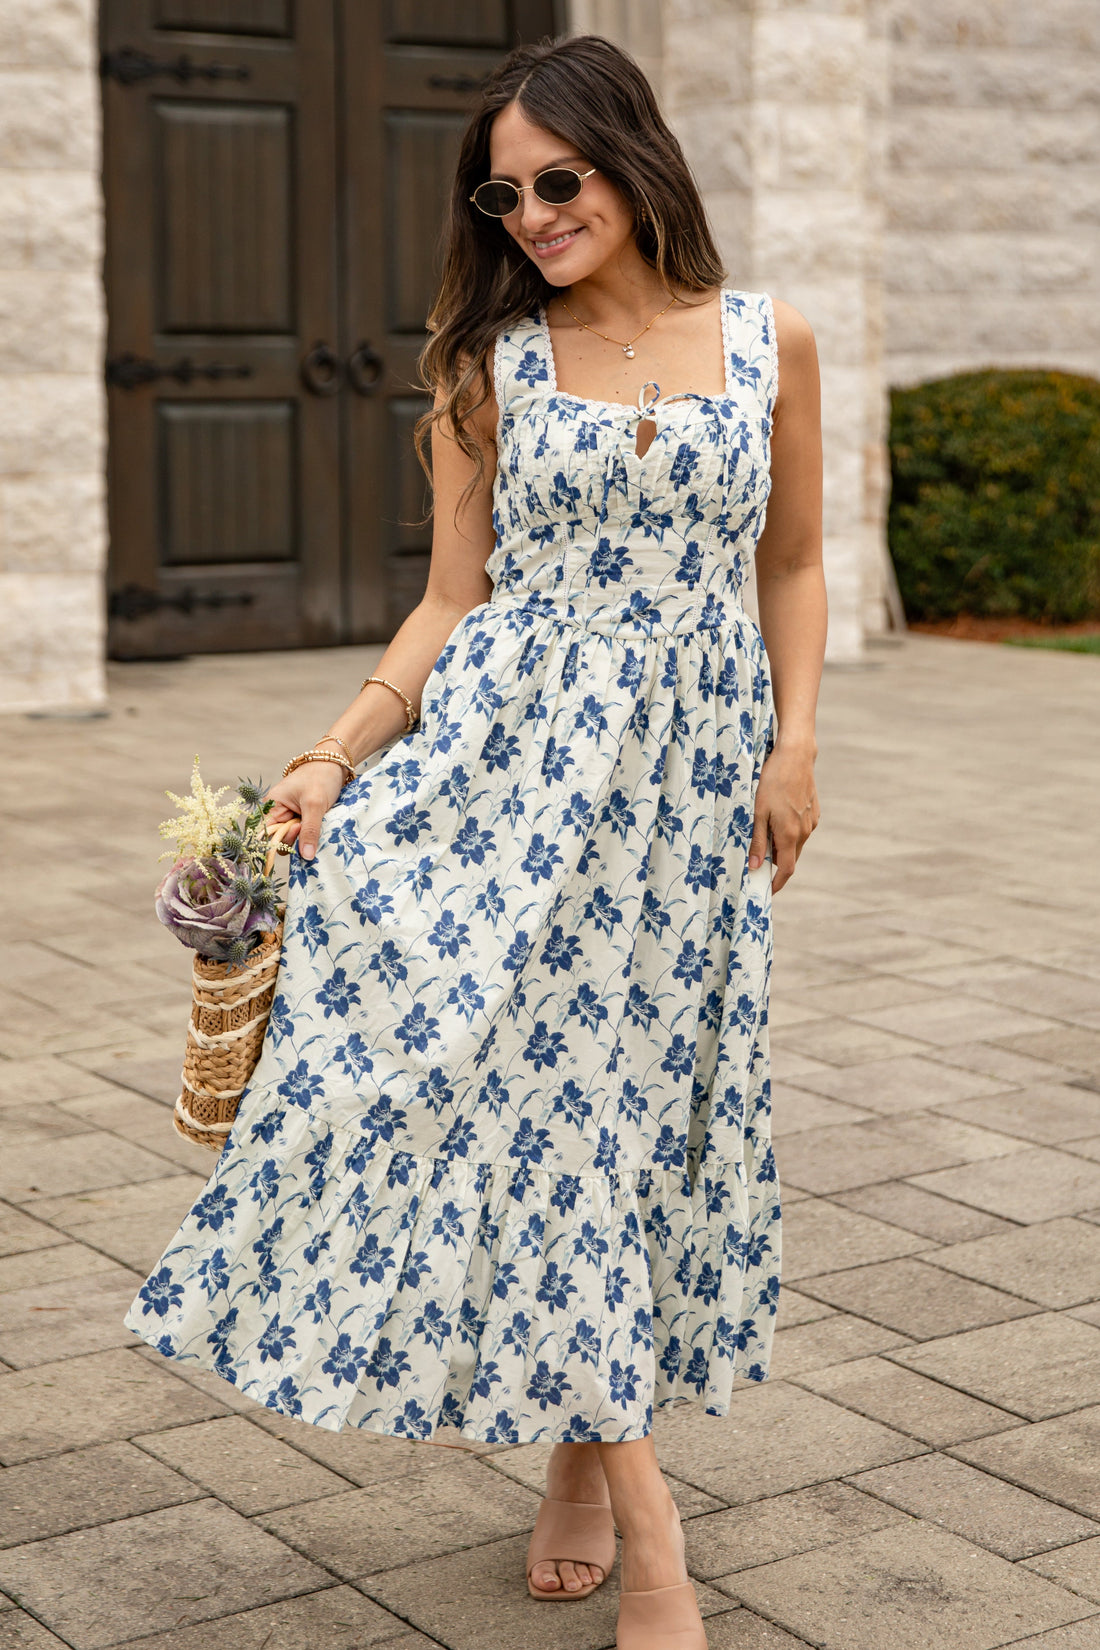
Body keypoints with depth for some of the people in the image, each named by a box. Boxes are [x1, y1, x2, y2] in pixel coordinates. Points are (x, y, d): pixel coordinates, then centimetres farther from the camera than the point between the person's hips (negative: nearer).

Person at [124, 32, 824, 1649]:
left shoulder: (771, 343, 6)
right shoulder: (492, 364, 5)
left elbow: (793, 565, 13)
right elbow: (452, 603, 5)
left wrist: (796, 743, 1)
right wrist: (337, 753, -7)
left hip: (691, 768, 1)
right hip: (511, 743, -1)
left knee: (642, 1088, 3)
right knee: (534, 1077, -11)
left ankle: (587, 1451, 21)